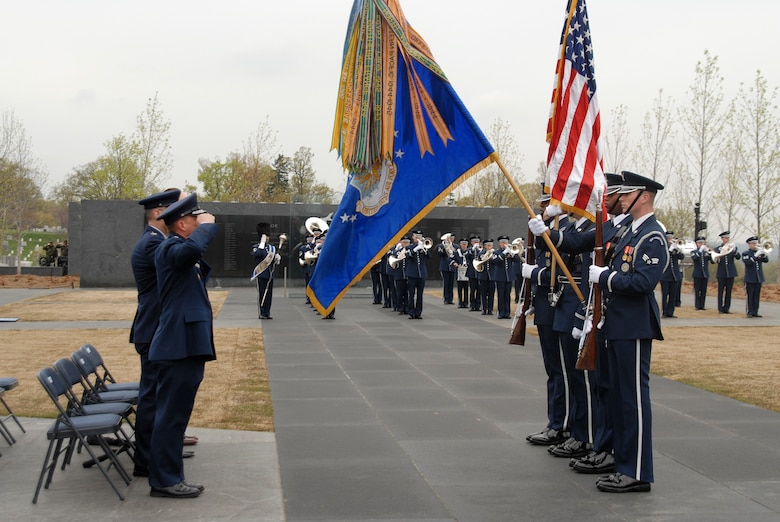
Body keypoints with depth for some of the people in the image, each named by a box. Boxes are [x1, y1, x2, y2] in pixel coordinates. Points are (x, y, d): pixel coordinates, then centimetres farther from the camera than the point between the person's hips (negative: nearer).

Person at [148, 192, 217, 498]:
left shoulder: (181, 252, 21)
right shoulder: (169, 248, -12)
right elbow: (191, 248, -34)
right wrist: (207, 226, -17)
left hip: (187, 346, 10)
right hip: (179, 347, -10)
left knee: (174, 415, 15)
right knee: (171, 415, -5)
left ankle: (169, 477, 22)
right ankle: (164, 480, 1)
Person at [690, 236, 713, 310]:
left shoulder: (707, 251, 9)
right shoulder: (694, 251, 1)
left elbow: (712, 261, -2)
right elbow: (694, 258, -21)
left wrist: (709, 254, -19)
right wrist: (700, 250, -26)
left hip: (705, 274, 3)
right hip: (697, 274, -3)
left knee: (704, 291, 4)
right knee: (697, 290, -2)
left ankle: (702, 305, 9)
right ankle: (697, 306, 3)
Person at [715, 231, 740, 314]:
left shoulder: (733, 247, 5)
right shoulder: (718, 248, 1)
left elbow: (738, 257, -9)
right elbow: (715, 260, -7)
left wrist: (734, 250, -26)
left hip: (730, 272, 2)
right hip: (721, 273, -2)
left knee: (728, 291, 5)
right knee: (721, 291, 1)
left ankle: (727, 308, 11)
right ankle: (720, 309, 5)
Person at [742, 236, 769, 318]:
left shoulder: (759, 252, 13)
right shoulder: (745, 253, -1)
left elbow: (766, 260, 1)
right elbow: (748, 262, -18)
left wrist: (764, 254, -17)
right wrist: (756, 255, -25)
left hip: (759, 278, 5)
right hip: (750, 279, -5)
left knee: (757, 296, 6)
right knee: (750, 296, -4)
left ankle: (755, 312, 10)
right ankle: (750, 312, -1)